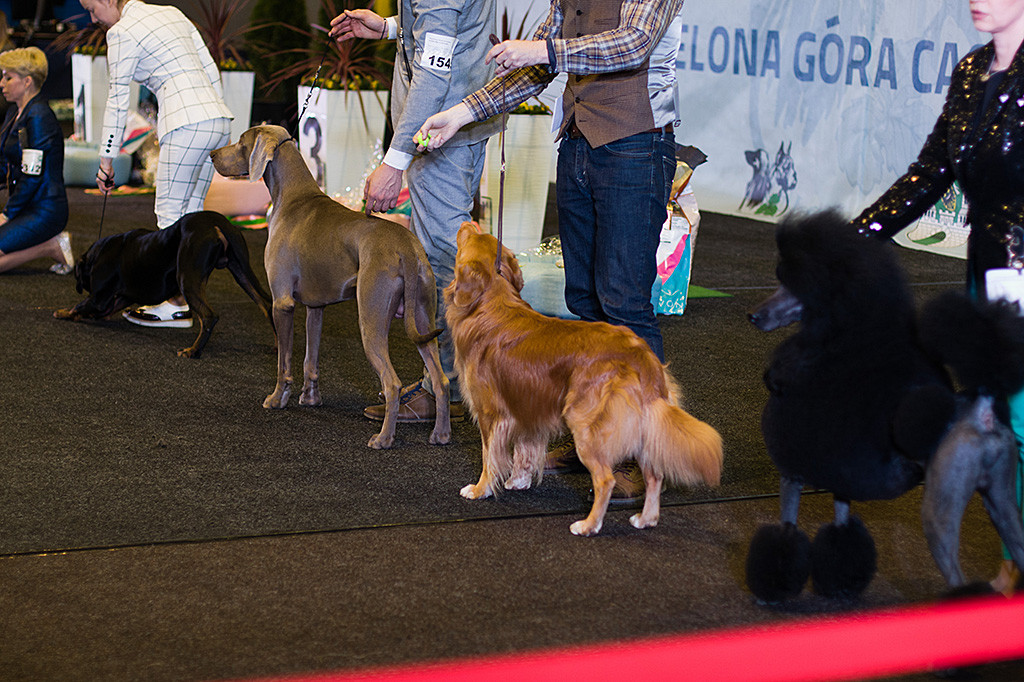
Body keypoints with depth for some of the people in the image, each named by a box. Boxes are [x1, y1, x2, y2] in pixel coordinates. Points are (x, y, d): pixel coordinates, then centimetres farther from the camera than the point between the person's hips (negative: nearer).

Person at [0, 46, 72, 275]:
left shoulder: (38, 117, -17)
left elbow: (32, 176, -19)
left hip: (44, 211, -10)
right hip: (28, 208, 10)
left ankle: (52, 247, -6)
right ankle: (50, 242, 6)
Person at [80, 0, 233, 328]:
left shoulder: (122, 32, -2)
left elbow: (118, 100, -1)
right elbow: (211, 70, 20)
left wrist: (106, 159, 4)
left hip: (188, 123, -8)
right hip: (218, 118, 8)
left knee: (170, 213, -2)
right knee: (190, 213, 12)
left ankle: (175, 306, -3)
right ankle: (186, 294, 13)